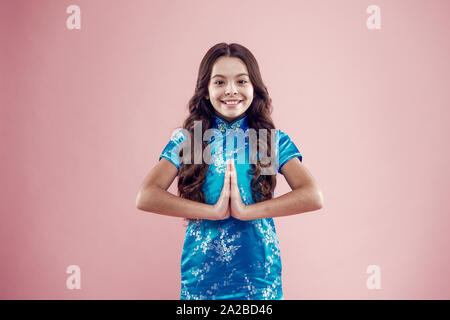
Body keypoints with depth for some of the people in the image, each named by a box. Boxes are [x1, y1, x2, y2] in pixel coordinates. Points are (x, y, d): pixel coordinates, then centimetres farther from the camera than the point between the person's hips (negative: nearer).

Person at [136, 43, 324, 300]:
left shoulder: (274, 141, -1)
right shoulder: (187, 141, -2)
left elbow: (314, 196, -14)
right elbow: (146, 197, -14)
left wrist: (246, 211, -21)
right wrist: (214, 211, -20)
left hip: (259, 276, 0)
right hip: (201, 274, 0)